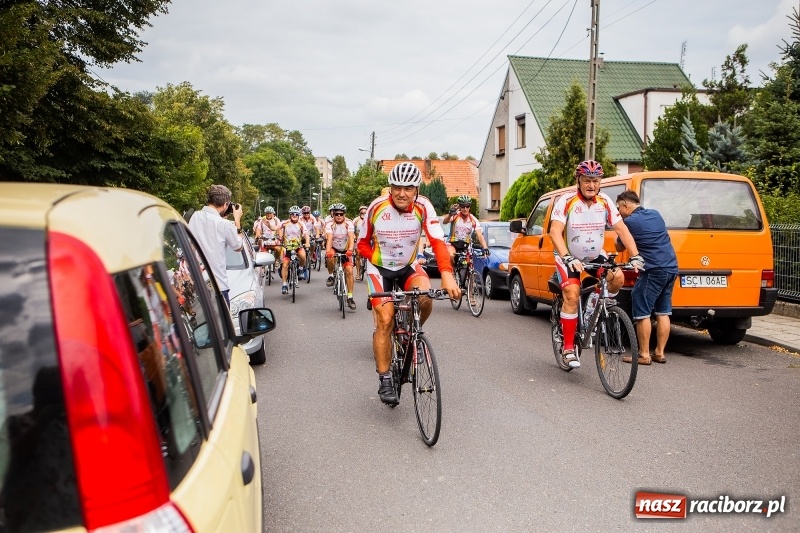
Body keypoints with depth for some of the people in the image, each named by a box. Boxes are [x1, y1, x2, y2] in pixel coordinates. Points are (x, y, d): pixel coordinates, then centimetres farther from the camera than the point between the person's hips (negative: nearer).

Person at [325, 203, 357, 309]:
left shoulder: (349, 224, -14)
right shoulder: (330, 225, -14)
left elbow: (351, 237, -27)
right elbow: (329, 238, -28)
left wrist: (350, 249, -46)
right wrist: (327, 250, -47)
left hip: (345, 250, 0)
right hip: (334, 249, 0)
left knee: (349, 271, -13)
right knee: (330, 255, -36)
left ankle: (350, 297, -7)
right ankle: (331, 276, -12)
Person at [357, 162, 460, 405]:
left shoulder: (423, 207, -18)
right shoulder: (377, 207, -18)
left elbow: (437, 241, -28)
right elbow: (363, 243, -5)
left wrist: (447, 274, -42)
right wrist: (378, 261, -23)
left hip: (409, 267, 1)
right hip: (379, 269, -1)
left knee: (426, 297, -28)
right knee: (385, 320, -15)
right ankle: (385, 380, -3)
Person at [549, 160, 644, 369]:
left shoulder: (605, 202, -8)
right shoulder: (566, 201, -20)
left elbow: (621, 229, -9)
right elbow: (555, 232, -31)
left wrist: (635, 256, -21)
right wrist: (568, 258, -44)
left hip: (595, 256, 4)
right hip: (569, 257, -4)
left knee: (617, 278, -21)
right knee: (572, 295, -22)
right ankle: (568, 348, -12)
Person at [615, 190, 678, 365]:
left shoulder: (630, 221, -8)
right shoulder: (655, 214, 13)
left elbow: (620, 247, 6)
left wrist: (617, 237, 26)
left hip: (653, 271, -8)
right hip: (671, 268, 8)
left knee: (642, 313, 0)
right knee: (663, 312, 12)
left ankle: (644, 355, 3)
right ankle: (660, 353, 17)